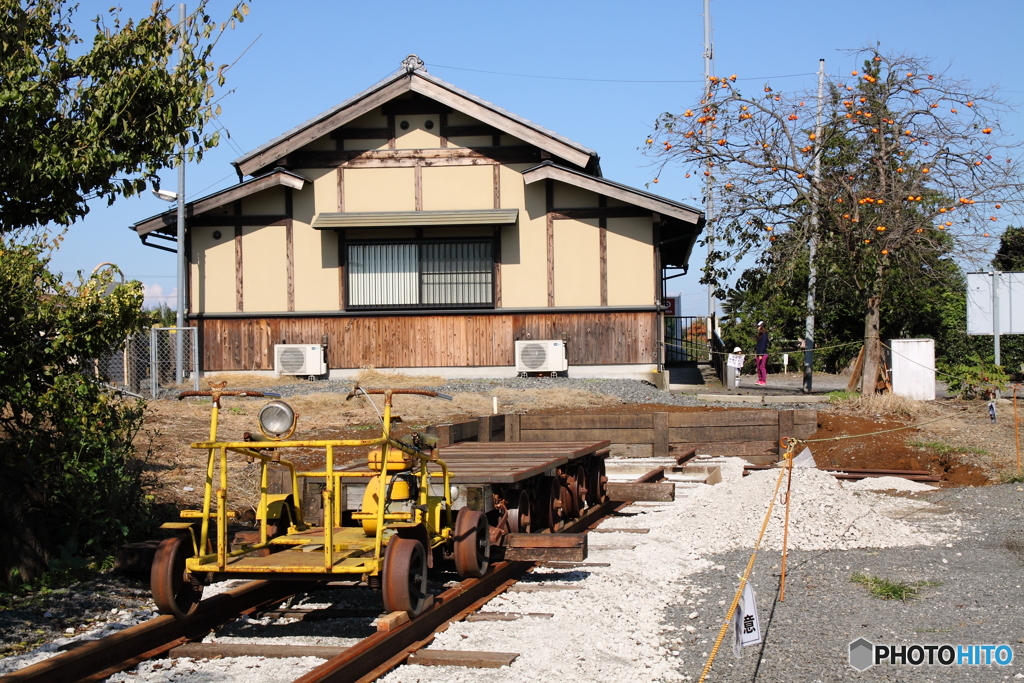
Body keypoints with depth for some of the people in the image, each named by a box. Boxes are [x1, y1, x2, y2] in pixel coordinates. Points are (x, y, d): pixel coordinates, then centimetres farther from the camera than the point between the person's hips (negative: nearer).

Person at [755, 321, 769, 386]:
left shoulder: (764, 335, -11)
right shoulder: (759, 334, 17)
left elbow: (763, 345, -16)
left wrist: (761, 354, -20)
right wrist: (755, 353, 20)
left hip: (763, 354, -9)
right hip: (758, 353, 9)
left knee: (762, 367, -9)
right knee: (758, 367, 10)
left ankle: (764, 381, -7)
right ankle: (760, 380, 14)